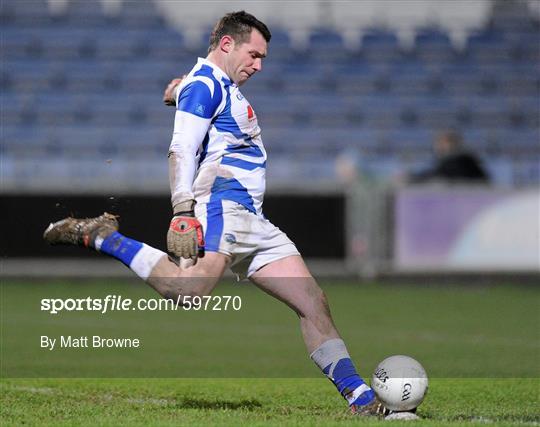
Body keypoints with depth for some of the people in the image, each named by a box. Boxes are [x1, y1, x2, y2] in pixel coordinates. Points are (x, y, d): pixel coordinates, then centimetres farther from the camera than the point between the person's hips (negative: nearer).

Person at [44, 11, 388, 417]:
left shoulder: (226, 88, 26)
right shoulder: (203, 85, -4)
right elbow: (181, 151, -17)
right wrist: (183, 213, -26)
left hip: (252, 222, 10)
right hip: (221, 203, -10)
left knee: (314, 303, 3)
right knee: (191, 289, -35)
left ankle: (361, 399, 4)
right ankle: (99, 236, -19)